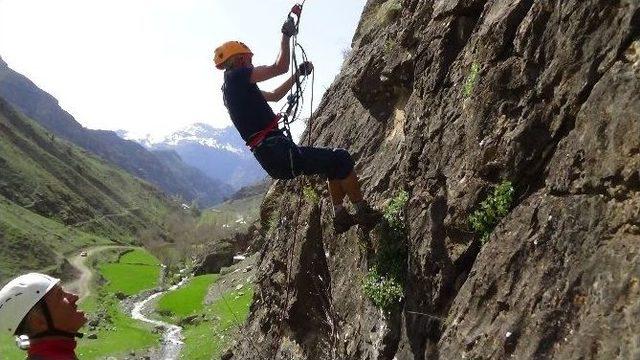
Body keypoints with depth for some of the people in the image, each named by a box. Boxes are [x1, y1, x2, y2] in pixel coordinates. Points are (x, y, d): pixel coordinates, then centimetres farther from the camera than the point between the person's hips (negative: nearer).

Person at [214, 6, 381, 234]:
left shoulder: (234, 88, 23)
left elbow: (275, 95, 33)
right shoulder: (235, 76, -6)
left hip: (272, 155, 10)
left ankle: (340, 216, 18)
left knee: (335, 162, 20)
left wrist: (298, 74, 31)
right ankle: (363, 213, 3)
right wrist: (286, 36, -3)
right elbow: (279, 68, -12)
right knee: (341, 158, -5)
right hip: (277, 152, -10)